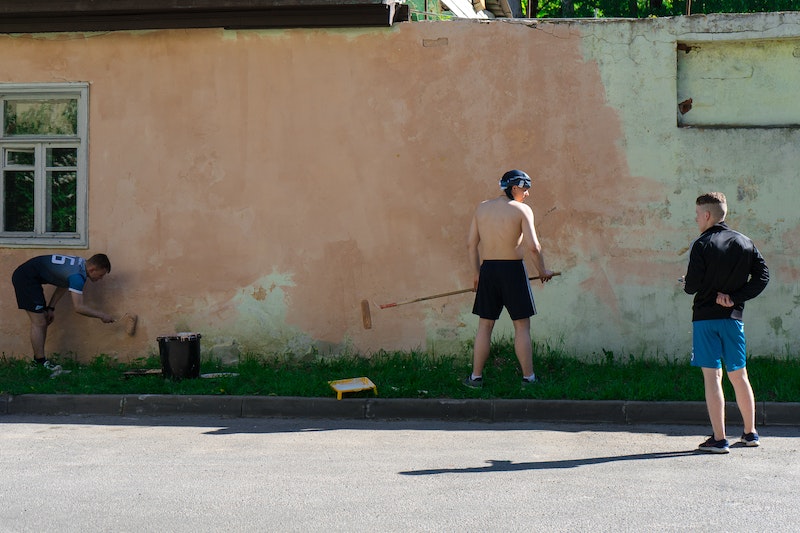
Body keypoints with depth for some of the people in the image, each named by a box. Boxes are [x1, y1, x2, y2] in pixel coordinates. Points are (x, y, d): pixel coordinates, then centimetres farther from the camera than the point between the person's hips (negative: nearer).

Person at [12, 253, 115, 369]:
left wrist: (50, 308, 13)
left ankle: (39, 360, 17)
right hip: (26, 278, -10)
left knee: (43, 321, 12)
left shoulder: (81, 264, 4)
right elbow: (78, 307, -25)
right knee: (39, 323, -9)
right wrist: (101, 315, -16)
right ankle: (41, 363, -5)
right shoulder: (77, 275, -25)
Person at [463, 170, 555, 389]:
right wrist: (543, 271, 1)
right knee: (522, 326, 5)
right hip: (513, 270, -4)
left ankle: (476, 376, 14)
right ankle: (528, 377, 7)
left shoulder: (482, 208, 7)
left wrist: (477, 274, 16)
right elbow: (533, 246, -14)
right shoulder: (522, 210, -7)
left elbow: (471, 243, 7)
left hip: (488, 270, 4)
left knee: (485, 325, 12)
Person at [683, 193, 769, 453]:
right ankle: (750, 433, 23)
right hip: (733, 317, 5)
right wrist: (735, 298, -1)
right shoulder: (745, 243, 7)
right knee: (739, 375, 15)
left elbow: (692, 286, -13)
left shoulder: (702, 245, -9)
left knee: (712, 376, -4)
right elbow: (762, 276, 2)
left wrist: (686, 284, 10)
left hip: (705, 317, -5)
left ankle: (719, 439, -6)